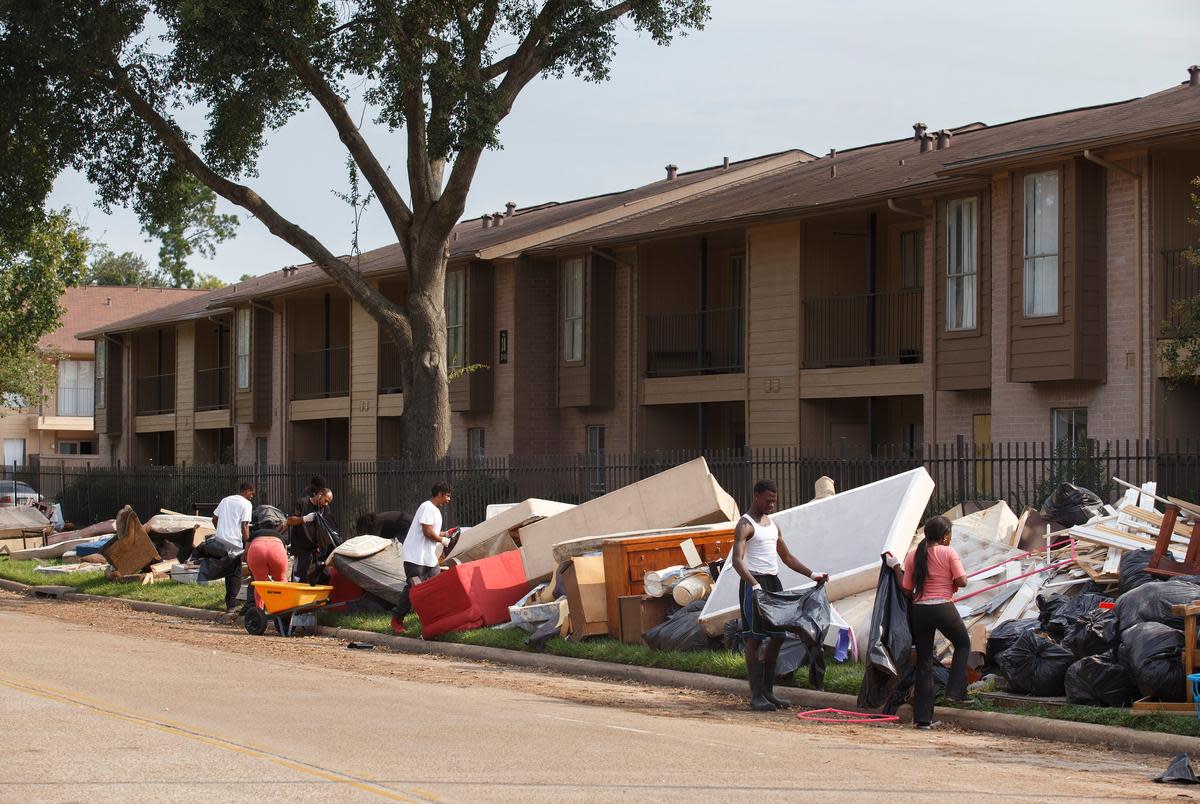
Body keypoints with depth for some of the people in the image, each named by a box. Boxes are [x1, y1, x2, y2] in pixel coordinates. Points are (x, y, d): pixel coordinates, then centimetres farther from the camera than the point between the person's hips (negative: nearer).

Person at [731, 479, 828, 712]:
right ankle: (756, 695, -8)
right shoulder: (745, 525, -9)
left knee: (777, 637, 8)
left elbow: (787, 557, 25)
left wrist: (813, 575, 16)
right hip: (754, 583, -8)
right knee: (754, 640, -7)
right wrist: (755, 586, -35)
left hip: (773, 582, 8)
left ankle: (768, 691, 15)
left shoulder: (772, 525, 18)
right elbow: (737, 561, -22)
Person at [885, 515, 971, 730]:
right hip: (943, 607, -4)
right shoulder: (948, 553, -6)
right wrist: (950, 583, 9)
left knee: (924, 662, 7)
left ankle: (922, 718, 7)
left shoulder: (913, 556, 5)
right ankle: (955, 691, 8)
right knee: (963, 644, 23)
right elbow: (962, 581, -12)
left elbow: (906, 589, 5)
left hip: (919, 610, 4)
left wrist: (896, 567, 15)